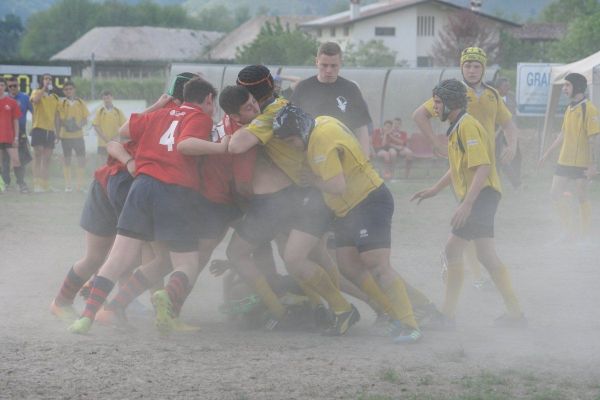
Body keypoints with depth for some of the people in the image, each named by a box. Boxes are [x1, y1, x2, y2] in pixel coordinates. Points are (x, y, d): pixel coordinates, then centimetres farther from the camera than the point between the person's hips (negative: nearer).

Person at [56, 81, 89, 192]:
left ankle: (80, 185, 6)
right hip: (65, 135, -1)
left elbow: (85, 120, 8)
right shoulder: (61, 103, 4)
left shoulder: (80, 103, 7)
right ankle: (68, 185, 7)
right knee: (67, 159, 2)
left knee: (81, 159, -2)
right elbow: (58, 120, 4)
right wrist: (58, 133, -5)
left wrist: (79, 125, -11)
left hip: (78, 134, 1)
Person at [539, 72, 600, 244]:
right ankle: (569, 229, 15)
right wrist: (548, 152, 22)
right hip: (565, 160, 8)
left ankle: (584, 234, 12)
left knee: (582, 197, 1)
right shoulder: (569, 109, 12)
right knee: (556, 193, 5)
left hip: (581, 162, -8)